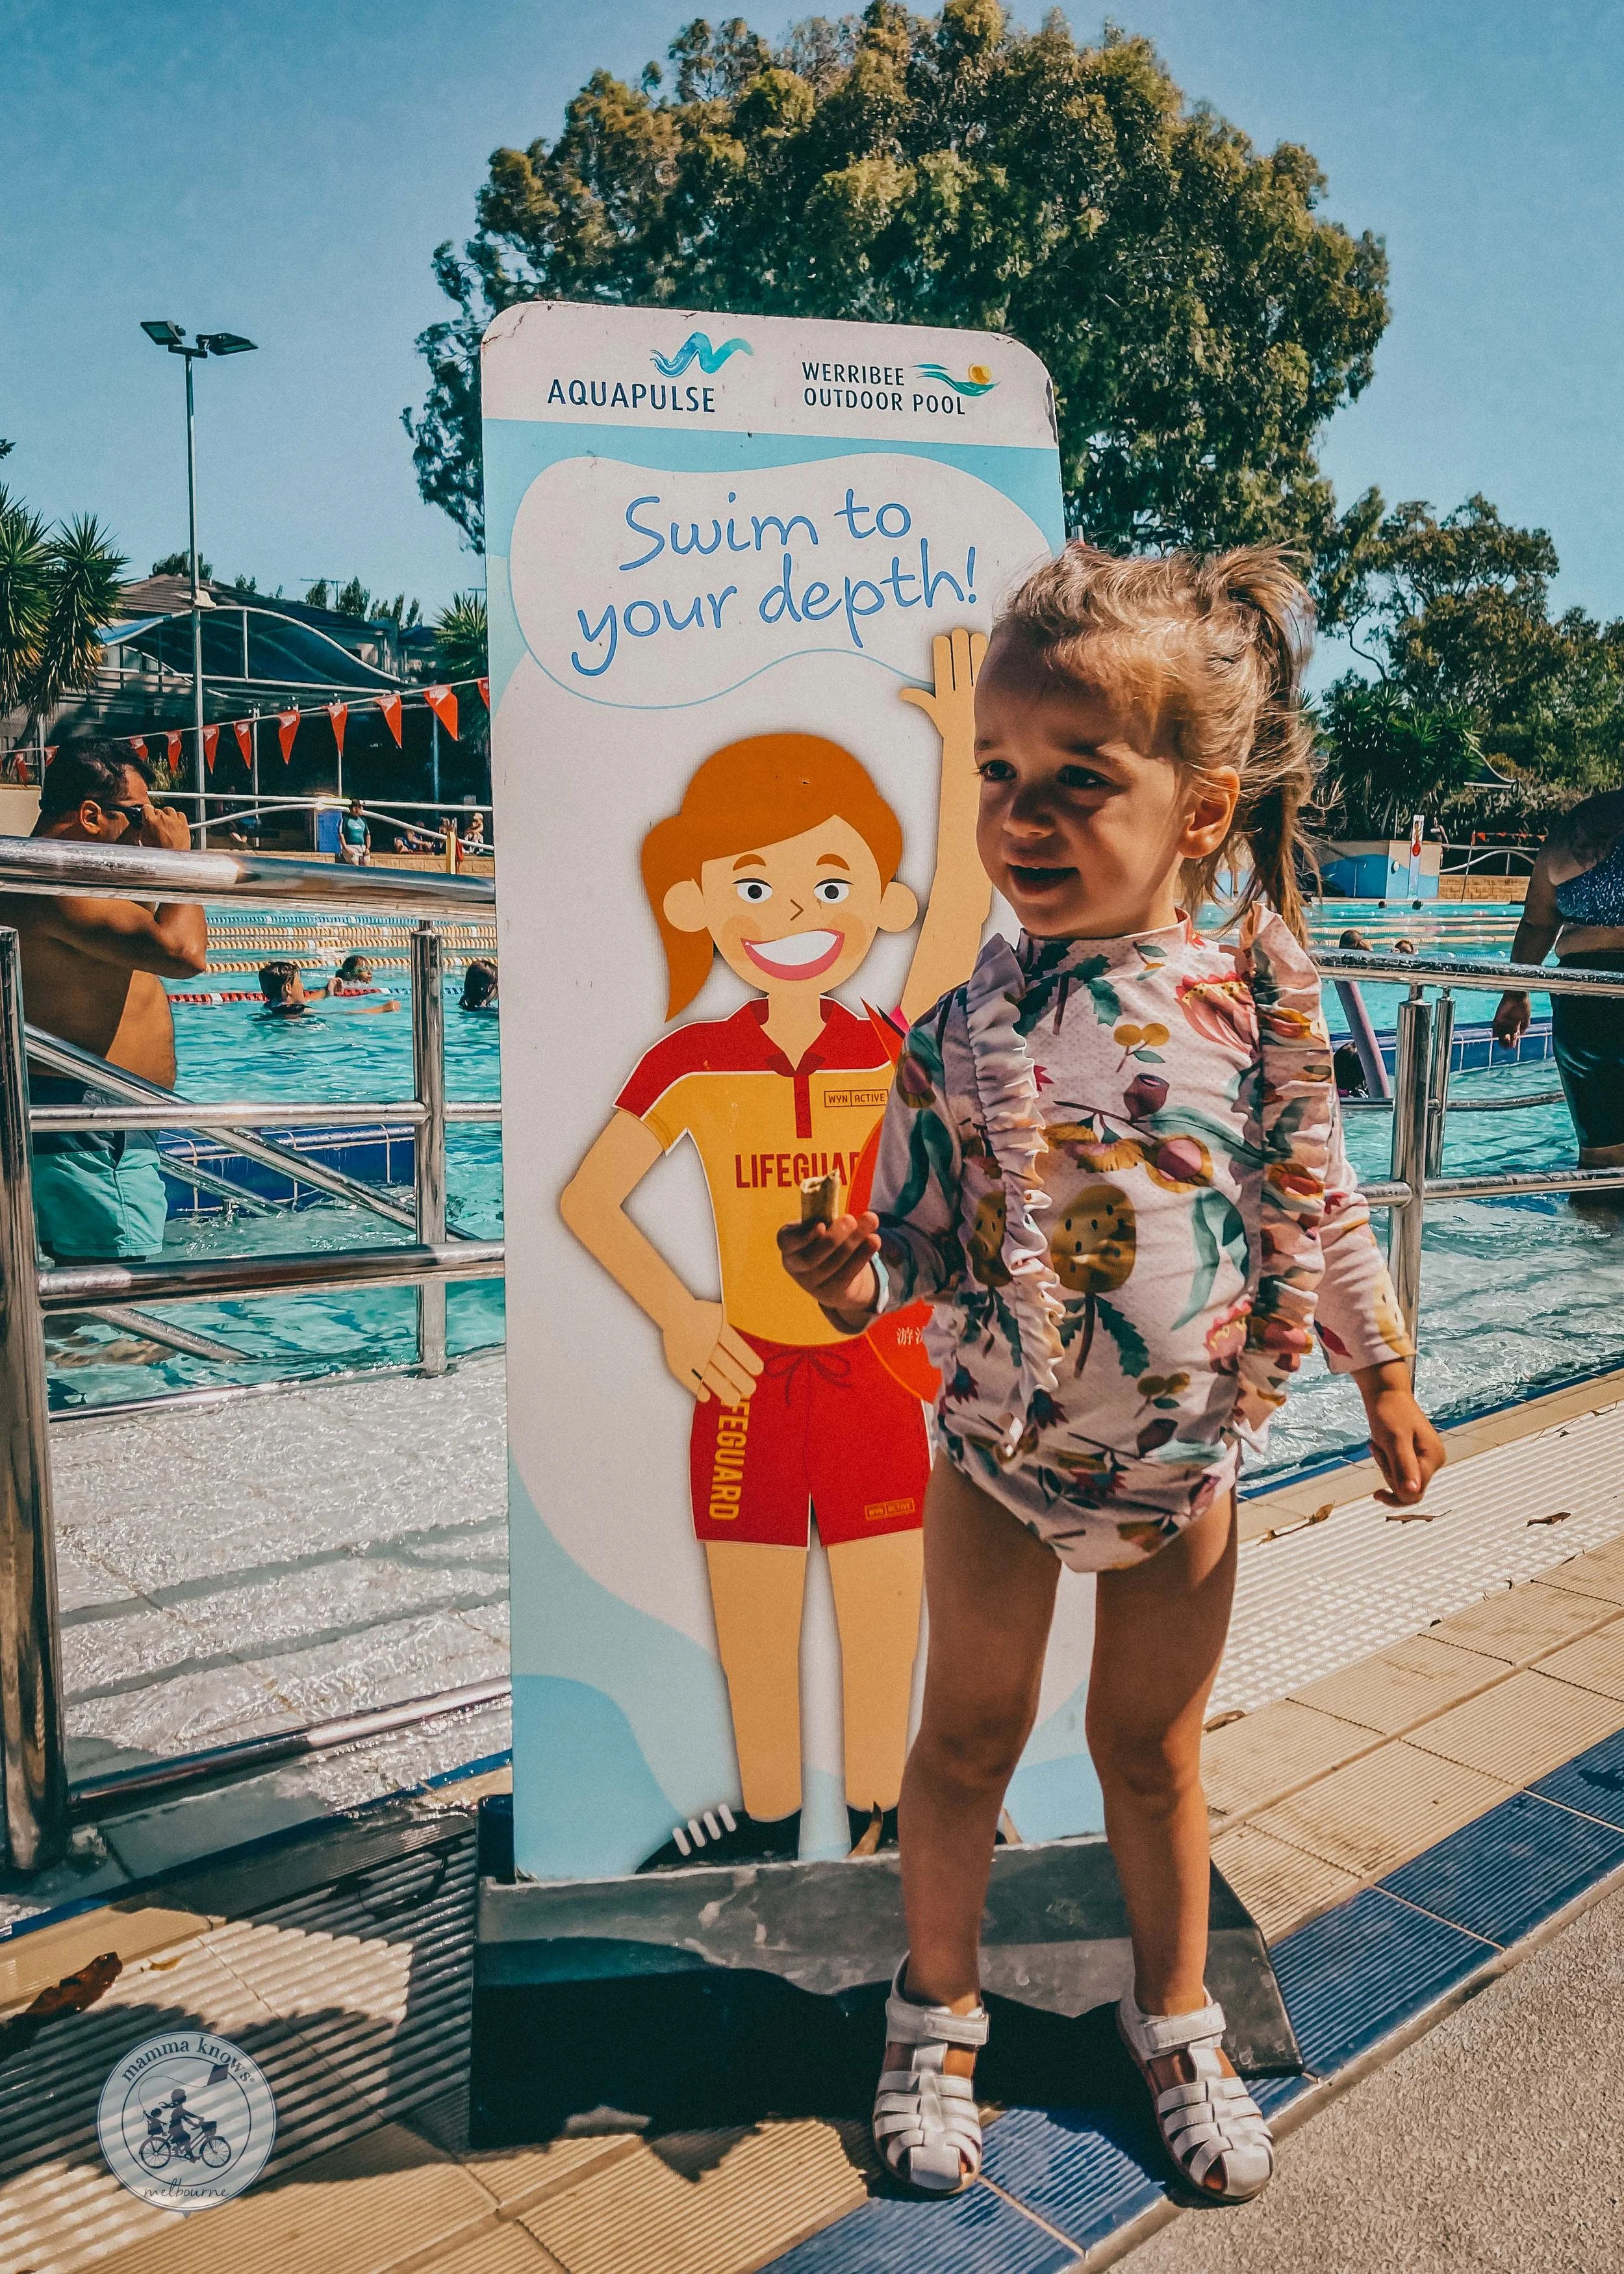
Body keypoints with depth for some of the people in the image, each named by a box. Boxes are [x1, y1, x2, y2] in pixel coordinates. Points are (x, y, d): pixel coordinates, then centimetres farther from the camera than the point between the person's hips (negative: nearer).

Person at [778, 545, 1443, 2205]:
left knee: (1153, 1751, 20)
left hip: (1182, 1465, 1)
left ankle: (1175, 2020, 45)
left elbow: (1319, 1205, 1)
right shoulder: (965, 1016, -13)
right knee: (966, 1737, 16)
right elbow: (914, 1222, -7)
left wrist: (1383, 1375, 8)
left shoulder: (1256, 1000, -12)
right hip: (998, 1448, 0)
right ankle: (936, 2014, 40)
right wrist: (852, 1273, -27)